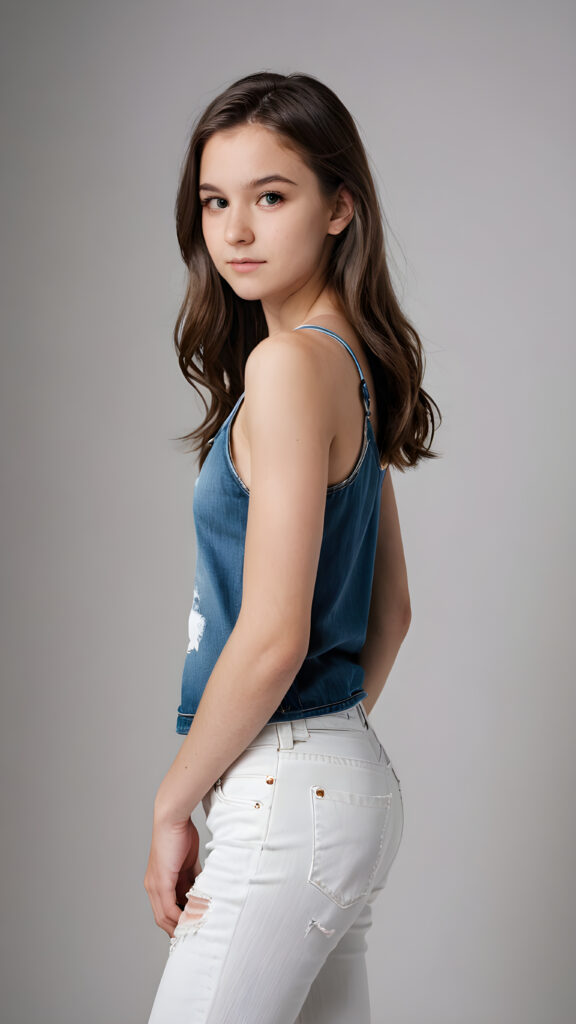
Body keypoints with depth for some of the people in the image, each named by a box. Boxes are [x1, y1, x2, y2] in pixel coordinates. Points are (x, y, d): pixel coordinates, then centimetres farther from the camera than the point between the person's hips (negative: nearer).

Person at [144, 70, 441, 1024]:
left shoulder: (291, 363, -17)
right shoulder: (357, 368, 11)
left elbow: (272, 637, -20)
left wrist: (172, 804, -10)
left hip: (285, 799, -10)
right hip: (351, 776, 10)